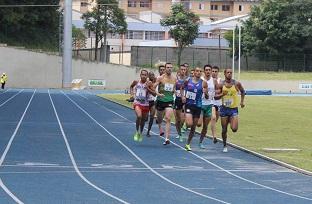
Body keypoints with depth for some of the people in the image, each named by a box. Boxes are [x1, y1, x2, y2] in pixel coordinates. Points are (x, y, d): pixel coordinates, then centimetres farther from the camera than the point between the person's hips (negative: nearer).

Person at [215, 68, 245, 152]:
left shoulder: (237, 84, -3)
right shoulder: (221, 85, -2)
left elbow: (242, 91, 16)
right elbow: (216, 97, -3)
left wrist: (242, 101, 9)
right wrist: (222, 94, -21)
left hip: (234, 108, -1)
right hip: (224, 108, 1)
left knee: (234, 129, -15)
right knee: (224, 129, 4)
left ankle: (231, 122, 21)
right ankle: (225, 146, 23)